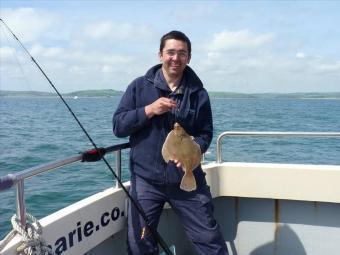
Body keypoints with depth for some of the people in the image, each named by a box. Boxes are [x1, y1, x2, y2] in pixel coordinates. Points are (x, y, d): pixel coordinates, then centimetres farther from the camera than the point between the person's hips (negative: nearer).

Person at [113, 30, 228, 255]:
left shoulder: (198, 93, 3)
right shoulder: (140, 86, 2)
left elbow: (205, 133, 6)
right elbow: (118, 126, -2)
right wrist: (149, 110, -16)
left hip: (187, 178, 0)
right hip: (146, 179, 0)